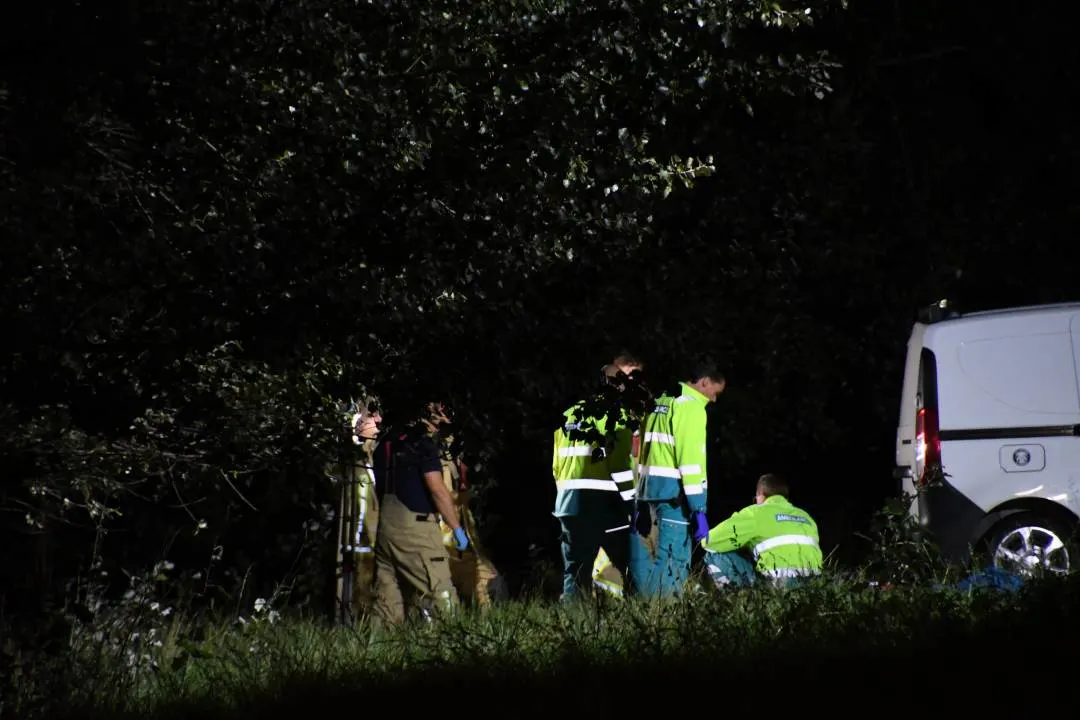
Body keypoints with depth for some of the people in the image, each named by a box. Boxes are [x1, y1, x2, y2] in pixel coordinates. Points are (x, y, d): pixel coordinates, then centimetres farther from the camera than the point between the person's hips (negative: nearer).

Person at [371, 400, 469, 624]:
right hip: (414, 527, -8)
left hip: (385, 526, 8)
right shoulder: (423, 445, -8)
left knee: (387, 592, 9)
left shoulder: (386, 443, 15)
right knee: (440, 593, -9)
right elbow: (437, 489, -15)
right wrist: (457, 528, -11)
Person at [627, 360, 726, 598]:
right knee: (672, 565, -10)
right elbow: (691, 460, -15)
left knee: (645, 565, 10)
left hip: (646, 490, 9)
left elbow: (642, 451, 18)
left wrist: (638, 496, 16)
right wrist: (698, 509, -18)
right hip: (672, 494, -9)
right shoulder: (691, 406, -7)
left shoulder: (660, 403, 20)